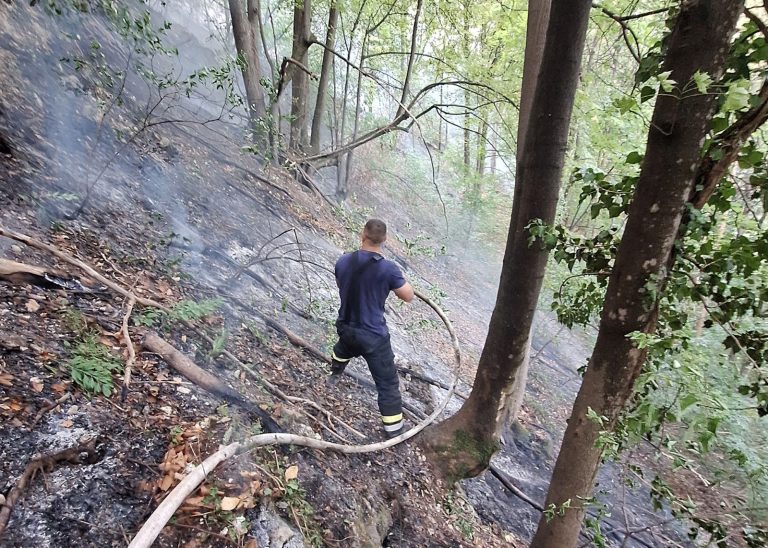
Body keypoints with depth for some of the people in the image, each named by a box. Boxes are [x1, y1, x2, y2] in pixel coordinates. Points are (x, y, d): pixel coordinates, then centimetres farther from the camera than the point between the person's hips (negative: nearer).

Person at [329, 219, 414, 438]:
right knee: (388, 382, 9)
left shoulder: (343, 261, -8)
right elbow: (409, 296, -10)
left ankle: (334, 375, 68)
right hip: (373, 336, -5)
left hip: (345, 327, 6)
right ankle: (394, 430, 19)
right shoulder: (388, 268, -23)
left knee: (344, 348, 40)